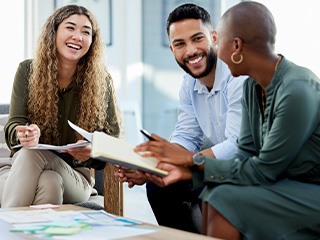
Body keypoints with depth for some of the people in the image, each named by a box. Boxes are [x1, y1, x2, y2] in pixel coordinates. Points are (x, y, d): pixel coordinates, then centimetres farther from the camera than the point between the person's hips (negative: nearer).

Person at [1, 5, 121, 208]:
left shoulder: (101, 81, -2)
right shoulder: (28, 70, 1)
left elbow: (112, 139, -3)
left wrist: (91, 151, -27)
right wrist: (24, 134, -30)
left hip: (75, 177, -1)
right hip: (26, 165, 1)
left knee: (50, 182, -36)